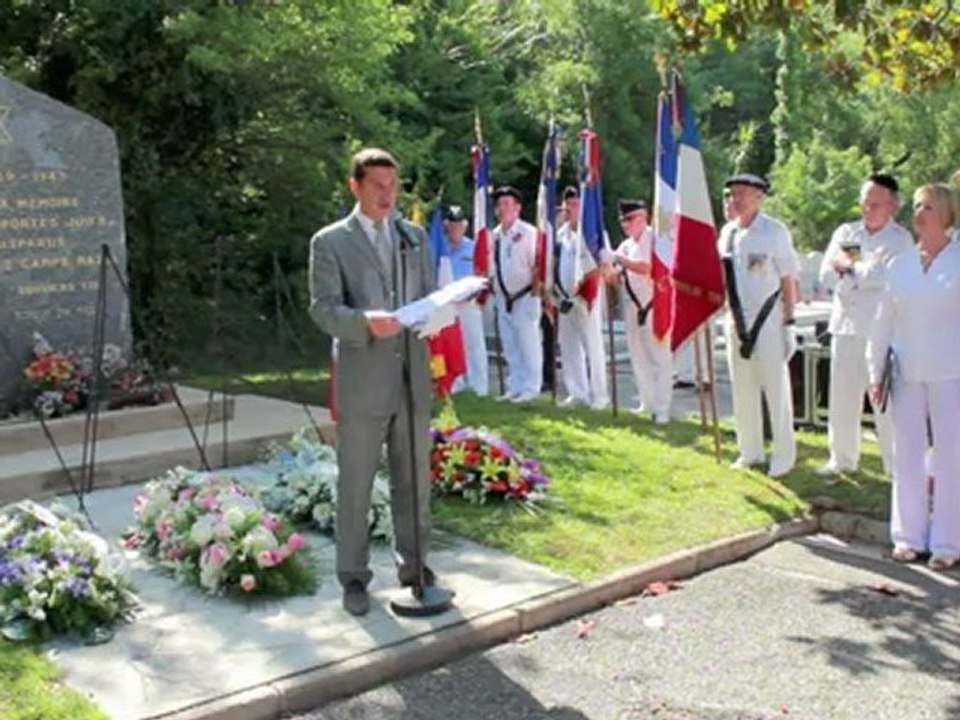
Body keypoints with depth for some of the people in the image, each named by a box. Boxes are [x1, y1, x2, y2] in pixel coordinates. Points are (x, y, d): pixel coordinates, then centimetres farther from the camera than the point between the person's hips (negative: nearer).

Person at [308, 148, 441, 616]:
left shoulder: (415, 237, 15)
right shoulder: (330, 242, 0)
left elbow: (430, 296, 16)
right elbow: (323, 309, -9)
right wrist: (365, 321, -28)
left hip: (413, 377, 4)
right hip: (361, 381, -4)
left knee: (415, 481, 13)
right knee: (355, 486, 4)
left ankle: (414, 565, 27)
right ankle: (353, 576, 17)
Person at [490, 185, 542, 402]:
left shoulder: (528, 232, -10)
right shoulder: (495, 235, 9)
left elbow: (537, 266, -13)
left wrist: (535, 296, -16)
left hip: (524, 297, -6)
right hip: (503, 299, 7)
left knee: (528, 344, -2)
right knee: (510, 347, 12)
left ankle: (530, 388, 5)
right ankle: (515, 387, 21)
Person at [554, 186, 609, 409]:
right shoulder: (561, 234, 14)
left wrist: (584, 284, -19)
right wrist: (555, 290, 10)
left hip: (586, 296, -7)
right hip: (565, 297, 7)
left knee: (593, 346, -4)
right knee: (569, 346, 10)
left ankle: (599, 394, 3)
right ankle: (577, 393, 19)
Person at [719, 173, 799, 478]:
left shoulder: (774, 231, -9)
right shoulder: (728, 232, 7)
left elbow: (788, 280, -7)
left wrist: (789, 322, -10)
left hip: (768, 319, -5)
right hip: (736, 319, 5)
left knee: (775, 389, 1)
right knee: (743, 390, 12)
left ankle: (784, 455, 12)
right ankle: (750, 452, 25)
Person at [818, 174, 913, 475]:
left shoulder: (901, 239, -1)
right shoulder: (846, 233, 12)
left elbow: (886, 275, -17)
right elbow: (827, 274, 2)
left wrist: (849, 269, -6)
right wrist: (864, 276, -12)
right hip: (846, 326, 5)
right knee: (841, 397, 11)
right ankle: (842, 458, 25)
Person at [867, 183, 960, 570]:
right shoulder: (900, 264, 8)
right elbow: (883, 321, 11)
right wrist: (876, 372, 8)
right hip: (906, 374, 3)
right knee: (907, 456, 8)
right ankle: (909, 535, 19)